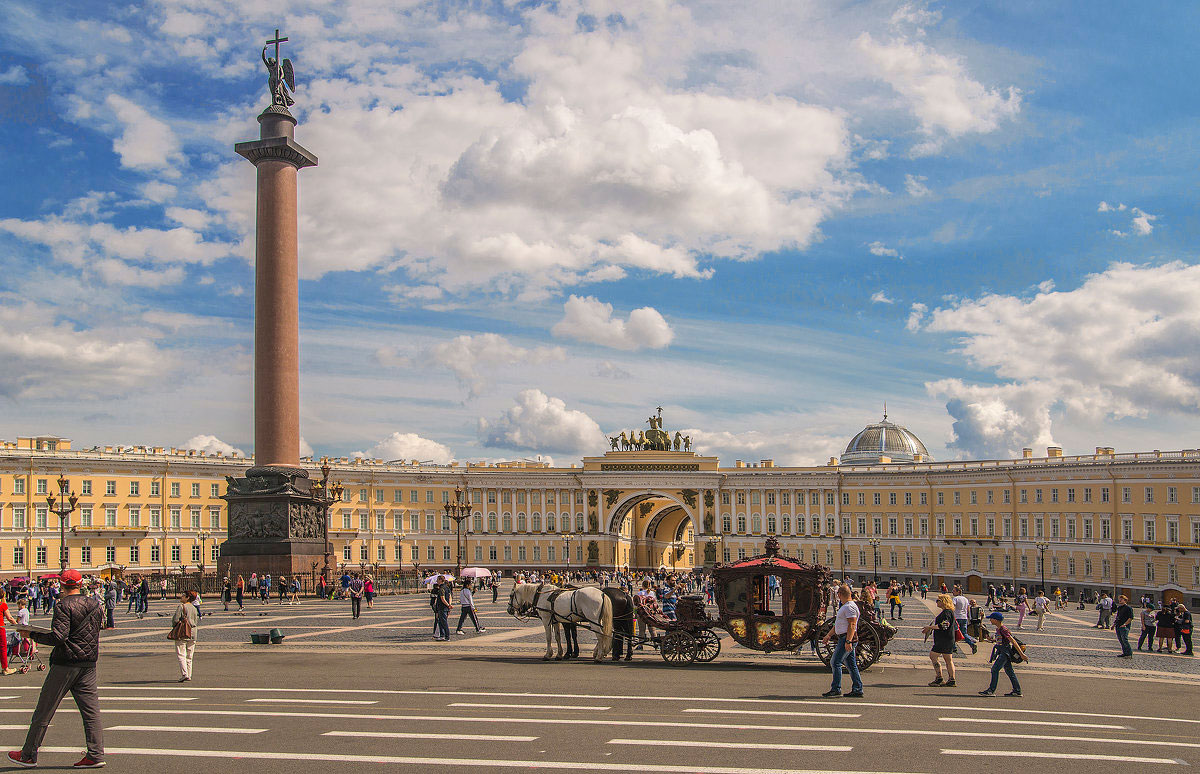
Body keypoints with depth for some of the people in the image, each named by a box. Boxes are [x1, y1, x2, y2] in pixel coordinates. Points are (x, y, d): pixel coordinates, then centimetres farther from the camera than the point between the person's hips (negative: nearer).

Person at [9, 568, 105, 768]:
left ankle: (28, 755, 15)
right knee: (91, 710, 5)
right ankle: (95, 755, 0)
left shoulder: (64, 606, -12)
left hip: (65, 663, -6)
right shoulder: (95, 605, 8)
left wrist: (33, 635, -10)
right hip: (89, 663, 6)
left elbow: (58, 636, -20)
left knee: (44, 710, 6)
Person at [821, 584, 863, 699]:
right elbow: (837, 625, 28)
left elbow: (852, 625, -22)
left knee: (835, 662, -10)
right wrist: (828, 636, 32)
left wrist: (848, 641, -27)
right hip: (844, 638, 10)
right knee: (852, 665, 10)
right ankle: (857, 690, 11)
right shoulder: (845, 606, 19)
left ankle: (836, 689, -8)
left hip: (848, 638, -10)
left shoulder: (850, 607, -14)